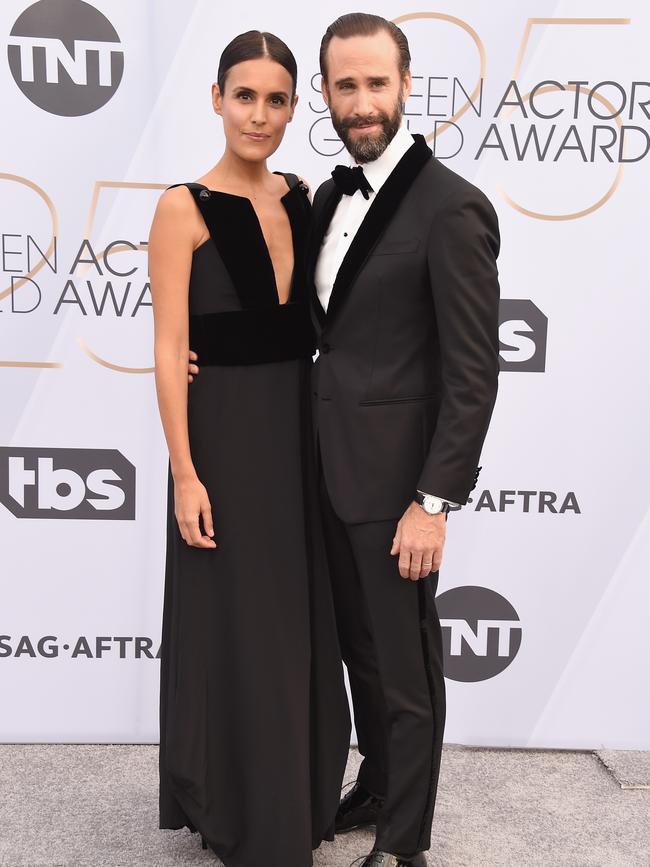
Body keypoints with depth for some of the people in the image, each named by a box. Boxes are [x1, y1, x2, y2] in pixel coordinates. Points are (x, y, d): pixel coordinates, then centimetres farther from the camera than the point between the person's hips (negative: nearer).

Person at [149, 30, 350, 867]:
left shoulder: (302, 200, 7)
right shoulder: (184, 207, -9)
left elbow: (316, 321, 11)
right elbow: (169, 349, -12)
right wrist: (184, 471, -16)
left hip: (303, 429, 6)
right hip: (227, 434, -6)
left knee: (300, 622, 16)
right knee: (235, 629, 6)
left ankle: (297, 795, 37)